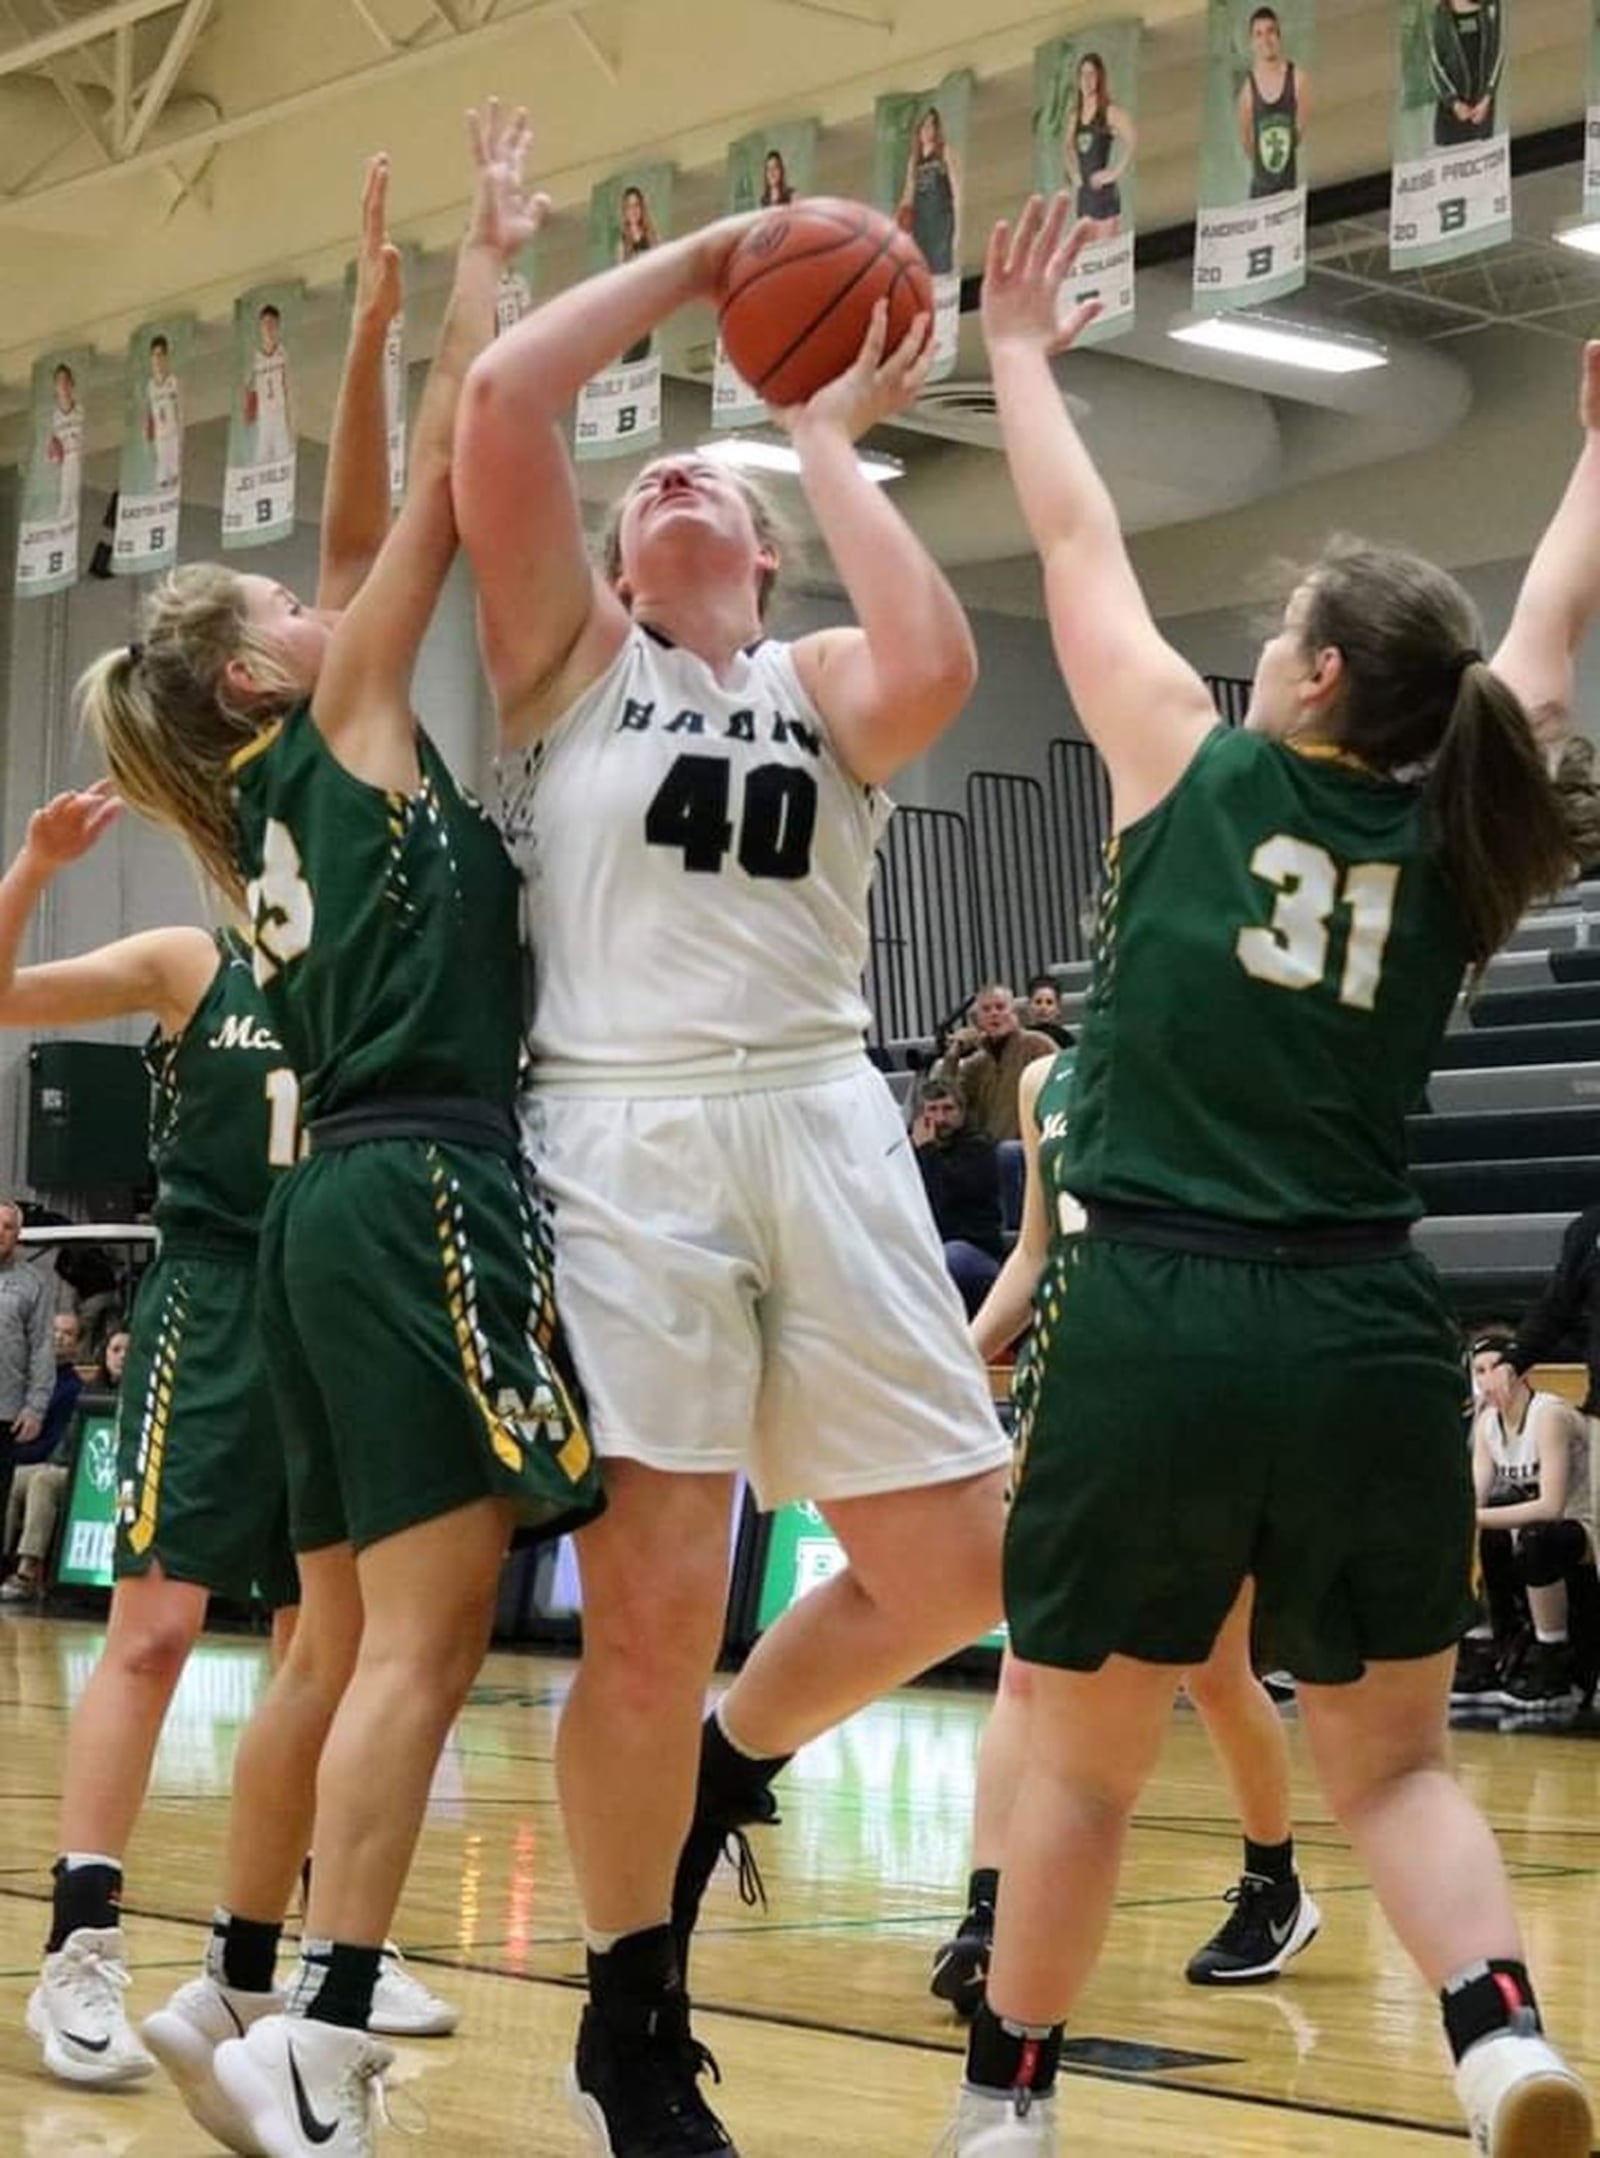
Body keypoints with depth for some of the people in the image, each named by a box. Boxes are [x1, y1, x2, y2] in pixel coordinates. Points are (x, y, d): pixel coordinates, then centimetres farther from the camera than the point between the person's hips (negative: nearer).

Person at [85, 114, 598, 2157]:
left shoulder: (271, 796, 19)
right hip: (422, 1192, -9)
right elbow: (442, 488, 0)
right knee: (424, 1632, -12)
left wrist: (373, 314, 23)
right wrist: (485, 262, 8)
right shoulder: (338, 729, 0)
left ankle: (234, 1993, 21)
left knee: (340, 1639, 14)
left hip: (337, 1206, 9)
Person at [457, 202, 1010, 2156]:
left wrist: (829, 438, 3)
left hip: (824, 1125, 3)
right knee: (650, 1608, -9)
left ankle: (729, 1767, 29)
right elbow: (501, 400, -2)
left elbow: (937, 667, -9)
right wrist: (691, 264, 8)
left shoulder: (823, 681, 17)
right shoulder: (570, 654, 13)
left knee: (954, 1565, 1)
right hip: (622, 1136, -3)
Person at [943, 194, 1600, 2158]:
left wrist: (1018, 355, 28)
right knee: (1391, 1763, 13)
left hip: (1157, 1331, -2)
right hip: (1369, 1339, 2)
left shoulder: (1192, 770, 0)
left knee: (1082, 1763, 12)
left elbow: (1080, 550, 13)